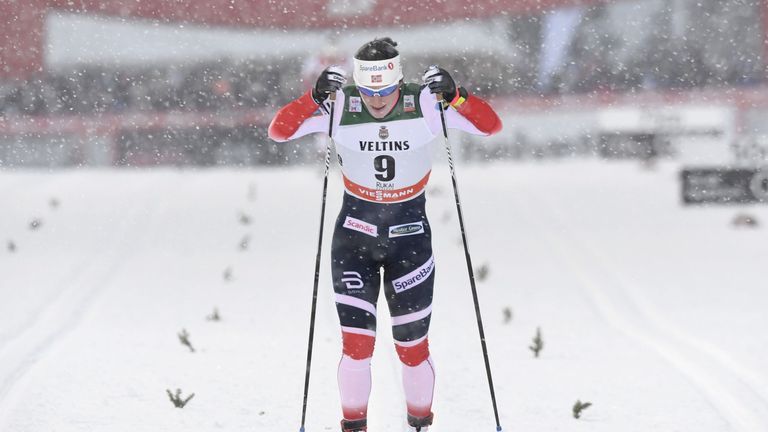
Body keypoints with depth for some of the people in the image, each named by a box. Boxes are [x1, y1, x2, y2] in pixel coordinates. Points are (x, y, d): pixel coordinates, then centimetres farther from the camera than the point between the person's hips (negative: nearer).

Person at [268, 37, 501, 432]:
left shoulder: (424, 104, -13)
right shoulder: (340, 107, -13)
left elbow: (490, 125, -15)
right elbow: (279, 131, -15)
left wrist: (454, 96, -31)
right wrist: (315, 97, -29)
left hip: (409, 234, 0)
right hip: (354, 235, 0)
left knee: (413, 347, 5)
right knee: (356, 342, -8)